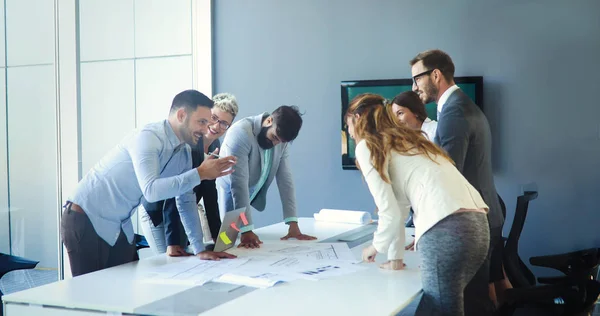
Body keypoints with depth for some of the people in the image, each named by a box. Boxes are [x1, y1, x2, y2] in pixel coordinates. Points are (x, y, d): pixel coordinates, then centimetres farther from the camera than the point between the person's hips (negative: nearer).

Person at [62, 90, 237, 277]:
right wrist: (200, 173, -33)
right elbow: (151, 190, -36)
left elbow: (186, 202, 7)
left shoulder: (184, 153, 2)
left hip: (119, 226, 8)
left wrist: (199, 249, 4)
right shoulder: (149, 138, -23)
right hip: (85, 220, -8)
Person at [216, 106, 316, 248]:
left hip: (246, 199, 6)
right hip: (227, 194, -6)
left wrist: (293, 224, -15)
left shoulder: (281, 140, -9)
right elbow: (239, 183, -34)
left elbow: (285, 179, -8)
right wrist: (246, 230, -37)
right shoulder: (241, 133, -30)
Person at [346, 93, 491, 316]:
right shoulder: (404, 140, 29)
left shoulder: (367, 146, 6)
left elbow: (391, 213, 2)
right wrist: (395, 256, 37)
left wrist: (376, 246, 20)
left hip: (445, 230, -8)